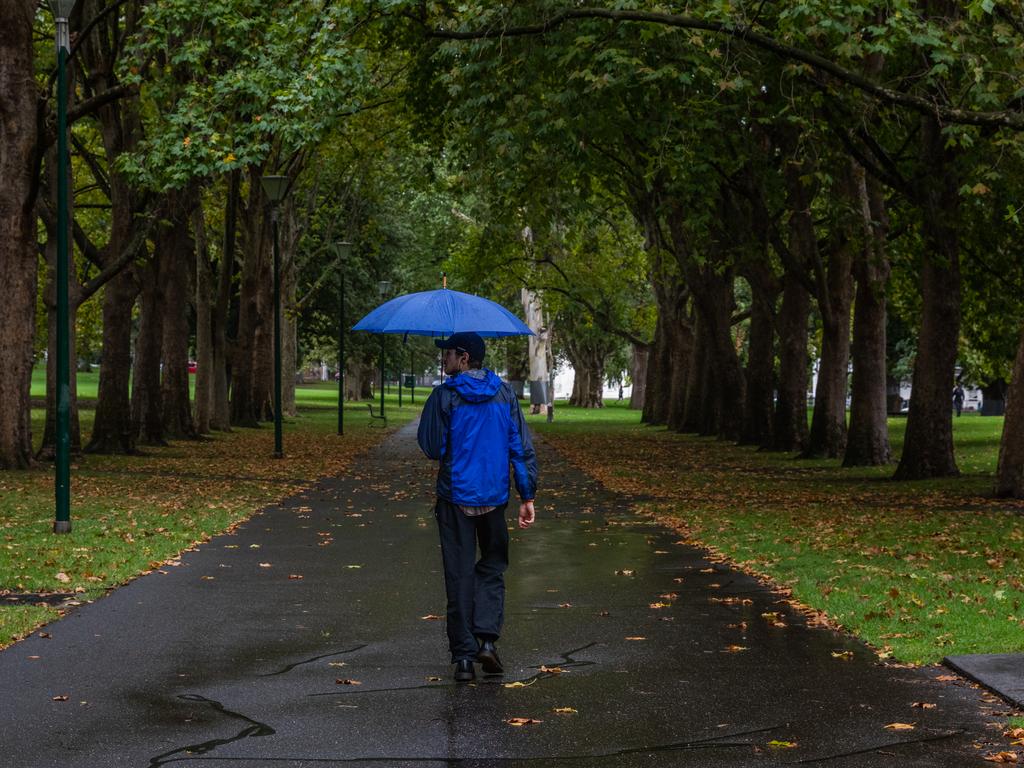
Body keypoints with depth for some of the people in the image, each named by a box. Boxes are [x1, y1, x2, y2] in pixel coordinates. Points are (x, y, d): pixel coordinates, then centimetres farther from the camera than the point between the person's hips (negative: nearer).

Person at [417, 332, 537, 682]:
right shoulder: (504, 394, 2)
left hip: (455, 497, -2)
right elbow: (522, 447, 0)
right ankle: (487, 637, 0)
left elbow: (431, 448, -7)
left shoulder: (444, 396, -9)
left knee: (460, 574, 4)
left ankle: (463, 656, 4)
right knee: (492, 567, 17)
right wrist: (528, 497, 3)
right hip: (494, 496, 2)